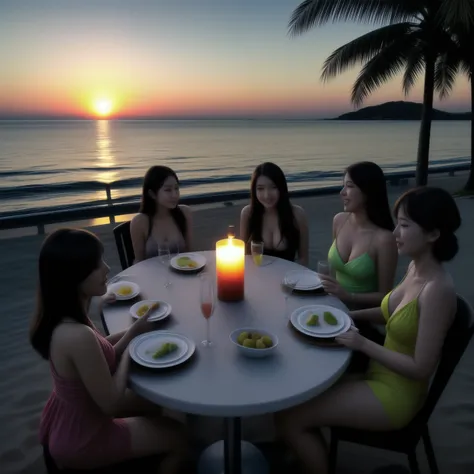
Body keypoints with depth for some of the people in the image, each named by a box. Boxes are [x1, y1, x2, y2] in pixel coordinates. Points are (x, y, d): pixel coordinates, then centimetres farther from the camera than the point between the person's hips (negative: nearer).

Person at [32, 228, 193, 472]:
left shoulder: (61, 317, -10)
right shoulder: (77, 336, -38)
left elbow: (102, 359, 1)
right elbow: (111, 403, -27)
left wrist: (134, 331, -11)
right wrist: (129, 352, -16)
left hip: (68, 417, 8)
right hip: (81, 438, -8)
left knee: (150, 403, 26)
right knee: (178, 437, 8)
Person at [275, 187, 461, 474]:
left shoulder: (437, 289, -28)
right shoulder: (415, 267, -3)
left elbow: (421, 369, -25)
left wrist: (364, 344, -23)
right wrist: (351, 315, 1)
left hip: (396, 394, -8)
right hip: (380, 374, 8)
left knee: (289, 418, -12)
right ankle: (314, 450, 30)